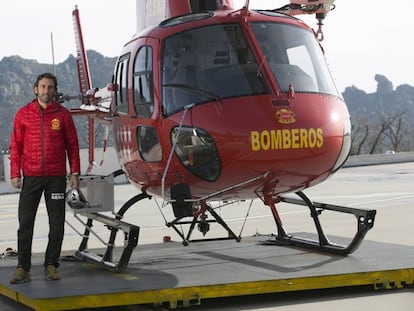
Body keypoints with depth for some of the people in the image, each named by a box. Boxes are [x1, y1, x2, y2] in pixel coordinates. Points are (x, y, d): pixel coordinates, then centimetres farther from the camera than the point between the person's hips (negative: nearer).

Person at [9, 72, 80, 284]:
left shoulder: (63, 114, 4)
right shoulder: (23, 114, 5)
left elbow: (72, 145, 8)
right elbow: (15, 146, 6)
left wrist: (74, 173, 1)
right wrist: (15, 174, -2)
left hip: (56, 178, 0)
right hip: (31, 177, 0)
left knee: (57, 225, 3)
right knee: (25, 224, -2)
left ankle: (51, 266, 13)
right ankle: (23, 268, 2)